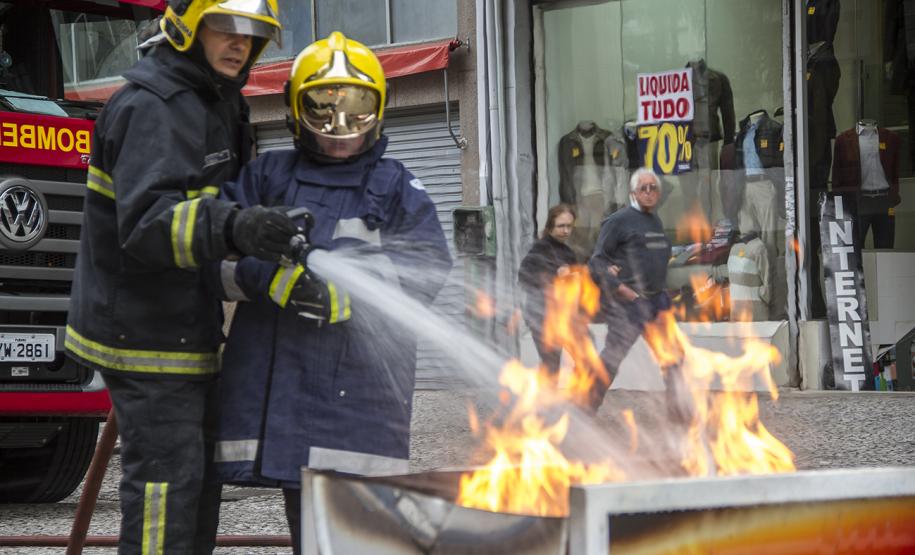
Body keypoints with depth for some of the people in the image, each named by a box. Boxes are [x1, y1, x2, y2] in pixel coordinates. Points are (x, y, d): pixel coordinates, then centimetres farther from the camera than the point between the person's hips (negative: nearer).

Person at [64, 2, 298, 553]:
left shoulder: (218, 103, 15)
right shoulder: (150, 107, -18)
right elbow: (147, 223, -32)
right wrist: (233, 227, -48)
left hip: (186, 331, 10)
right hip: (145, 334, -10)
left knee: (200, 478, 14)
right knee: (167, 477, -12)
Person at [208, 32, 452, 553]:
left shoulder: (396, 187, 10)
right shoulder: (268, 176, 14)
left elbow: (427, 267, -4)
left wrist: (340, 295, -18)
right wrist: (272, 278, -18)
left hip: (361, 387, -2)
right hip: (282, 388, 2)